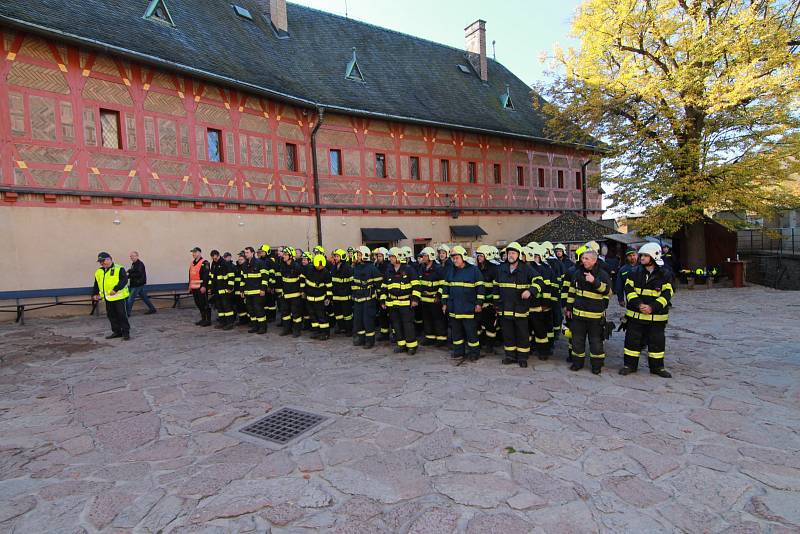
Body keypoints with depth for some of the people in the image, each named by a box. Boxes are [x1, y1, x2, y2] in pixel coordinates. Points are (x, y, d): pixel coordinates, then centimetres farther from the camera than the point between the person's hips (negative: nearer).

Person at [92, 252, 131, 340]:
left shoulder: (119, 269, -8)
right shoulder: (99, 272, 12)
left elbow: (124, 280, -18)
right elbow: (96, 285, 21)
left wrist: (115, 289, -26)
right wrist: (94, 294, 12)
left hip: (119, 296, -7)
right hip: (108, 298, 7)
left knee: (122, 315, -4)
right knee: (111, 315, 12)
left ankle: (126, 332, 3)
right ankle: (117, 332, 23)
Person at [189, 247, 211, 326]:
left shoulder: (204, 263, -10)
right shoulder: (192, 263, 18)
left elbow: (206, 276, -17)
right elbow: (190, 276, 24)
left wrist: (204, 286, -22)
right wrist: (190, 286, 22)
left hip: (201, 288, -9)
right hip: (194, 288, 9)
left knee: (204, 304, -5)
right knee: (198, 304, 13)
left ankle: (208, 320, 1)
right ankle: (203, 319, 22)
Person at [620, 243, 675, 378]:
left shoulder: (665, 275, -4)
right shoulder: (635, 272, 2)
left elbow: (666, 295, -8)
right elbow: (629, 290, -3)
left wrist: (652, 307, -20)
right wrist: (639, 304, -17)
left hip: (656, 316, -1)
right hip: (635, 315, 1)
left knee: (657, 342, 10)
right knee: (632, 340, 6)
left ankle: (657, 367, 25)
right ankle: (630, 365, 19)